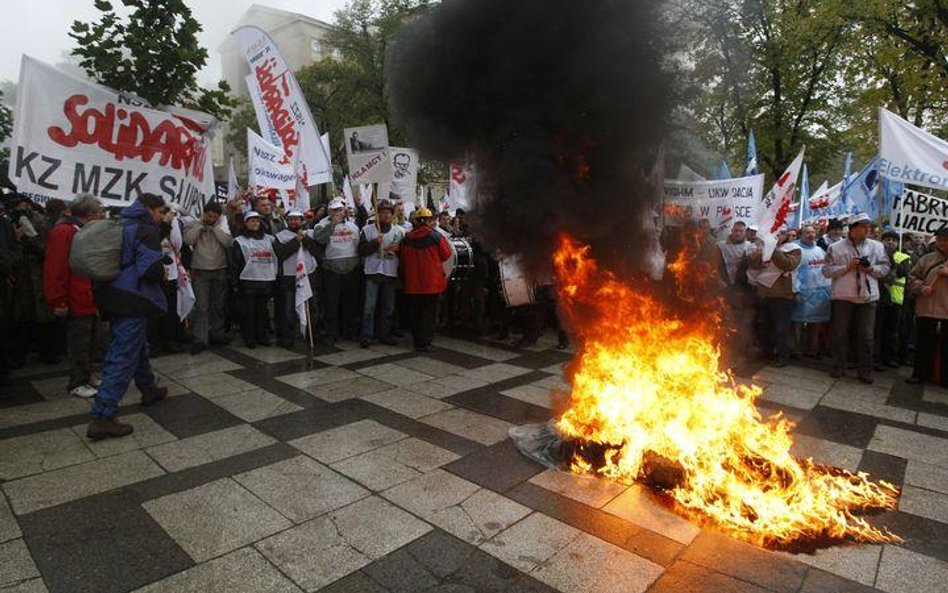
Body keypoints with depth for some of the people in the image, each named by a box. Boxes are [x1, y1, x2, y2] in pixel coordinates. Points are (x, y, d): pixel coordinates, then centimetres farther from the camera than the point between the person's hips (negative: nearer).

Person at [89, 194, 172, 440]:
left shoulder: (121, 226, 13)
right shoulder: (145, 231, -14)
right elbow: (152, 270, -24)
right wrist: (162, 271, -3)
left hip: (115, 297, 10)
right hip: (132, 301, -10)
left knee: (138, 345, 25)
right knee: (124, 356, -8)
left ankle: (148, 389, 44)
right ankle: (102, 417, -9)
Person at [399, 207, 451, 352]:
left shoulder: (407, 238, -2)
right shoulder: (436, 236, -10)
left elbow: (402, 259, 7)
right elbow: (446, 254, -1)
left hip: (412, 282, 3)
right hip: (431, 281, -3)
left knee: (414, 312, 13)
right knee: (429, 312, 4)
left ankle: (417, 339, 22)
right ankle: (424, 342, 1)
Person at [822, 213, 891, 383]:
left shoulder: (877, 246, 8)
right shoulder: (835, 247, 0)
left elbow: (885, 267, 10)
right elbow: (827, 271, -3)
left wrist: (872, 269, -10)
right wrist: (847, 267, -15)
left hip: (868, 296, 2)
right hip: (843, 296, -2)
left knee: (866, 335, 4)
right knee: (840, 333, 6)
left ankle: (865, 370, 13)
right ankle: (839, 366, 17)